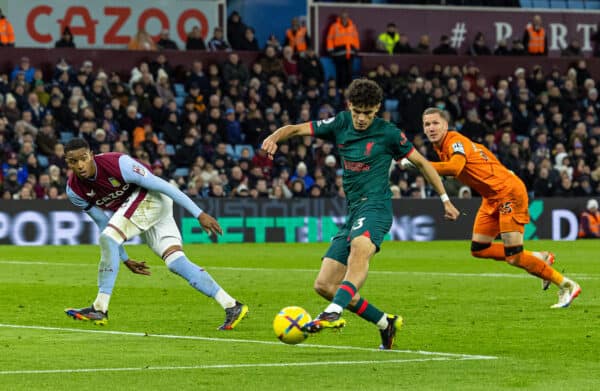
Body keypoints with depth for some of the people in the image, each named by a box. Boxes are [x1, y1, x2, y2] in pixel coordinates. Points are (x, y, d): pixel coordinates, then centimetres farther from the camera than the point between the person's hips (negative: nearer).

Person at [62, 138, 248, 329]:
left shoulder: (118, 163, -27)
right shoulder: (74, 190, -7)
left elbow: (161, 186, -21)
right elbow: (103, 223, 8)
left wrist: (199, 214, -19)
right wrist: (125, 259, 11)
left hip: (152, 197, -7)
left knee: (108, 238, -23)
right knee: (176, 262, -7)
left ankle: (100, 309, -19)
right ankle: (232, 306, -6)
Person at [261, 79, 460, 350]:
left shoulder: (387, 133, 0)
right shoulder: (340, 124, 10)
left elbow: (421, 162, 11)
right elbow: (296, 129, 8)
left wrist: (445, 199, 14)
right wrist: (274, 138, -14)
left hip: (376, 205, -6)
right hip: (353, 211, 6)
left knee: (360, 248, -40)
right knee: (324, 284, -1)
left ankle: (334, 312, -58)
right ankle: (386, 323, 11)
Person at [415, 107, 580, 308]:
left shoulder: (455, 141, -21)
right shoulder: (441, 147, 8)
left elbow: (455, 167, -43)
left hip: (509, 192, -10)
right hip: (492, 198, 10)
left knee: (513, 257, -13)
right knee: (479, 249, 9)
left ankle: (566, 285, 3)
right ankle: (540, 258, 22)